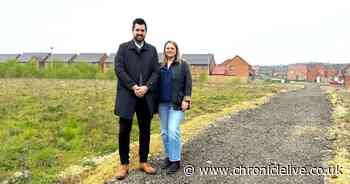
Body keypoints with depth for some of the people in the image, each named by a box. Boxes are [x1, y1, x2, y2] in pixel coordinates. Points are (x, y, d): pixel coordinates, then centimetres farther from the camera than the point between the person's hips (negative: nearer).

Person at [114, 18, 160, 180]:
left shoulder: (152, 50, 11)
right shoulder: (123, 47, 5)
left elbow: (156, 71, 4)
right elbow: (119, 69, -6)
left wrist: (146, 87, -12)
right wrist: (133, 87, -14)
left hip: (146, 96, 3)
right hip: (127, 95, -2)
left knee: (145, 130, 9)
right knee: (124, 131, 1)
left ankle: (144, 162, 23)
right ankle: (124, 164, 14)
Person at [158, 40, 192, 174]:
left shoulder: (183, 64, 1)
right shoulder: (161, 66, 11)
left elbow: (188, 83, -3)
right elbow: (157, 83, 14)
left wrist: (186, 100, -12)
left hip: (177, 103, -4)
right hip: (163, 103, 5)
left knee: (173, 131, -11)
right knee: (164, 132, 9)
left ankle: (176, 161, 3)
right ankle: (168, 157, 24)